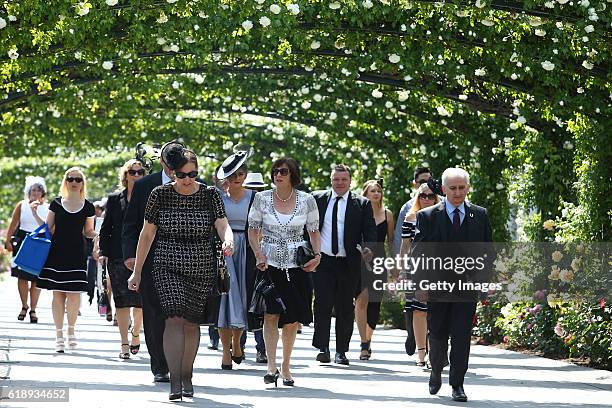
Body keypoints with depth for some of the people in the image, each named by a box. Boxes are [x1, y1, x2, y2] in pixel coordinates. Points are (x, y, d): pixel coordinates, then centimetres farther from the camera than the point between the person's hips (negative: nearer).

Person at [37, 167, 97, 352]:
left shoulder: (87, 207, 6)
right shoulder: (56, 203, 7)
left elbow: (88, 232, 13)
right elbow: (47, 228, 12)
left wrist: (99, 234, -7)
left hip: (76, 254, 0)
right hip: (57, 252, 0)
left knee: (74, 294, -7)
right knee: (58, 294, 0)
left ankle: (71, 330, 14)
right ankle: (59, 334, 6)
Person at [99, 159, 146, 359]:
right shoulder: (114, 200, 9)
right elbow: (105, 228, 10)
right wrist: (103, 252, -1)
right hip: (118, 257, 1)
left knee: (140, 300, 2)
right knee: (122, 300, -4)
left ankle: (136, 333, 28)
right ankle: (124, 344, -2)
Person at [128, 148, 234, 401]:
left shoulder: (210, 195, 0)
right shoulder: (160, 195, -2)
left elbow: (222, 225, -12)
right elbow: (147, 234, 4)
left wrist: (228, 240, -36)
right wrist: (137, 271, 5)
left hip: (201, 269, 2)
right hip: (168, 267, -2)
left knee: (192, 323, 9)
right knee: (174, 319, -17)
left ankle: (187, 376, 27)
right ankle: (174, 382, -20)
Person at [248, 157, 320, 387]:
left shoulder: (306, 200, 2)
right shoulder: (262, 198, 1)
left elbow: (314, 231, 10)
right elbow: (253, 230, 7)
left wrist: (317, 255, -4)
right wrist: (258, 255, -7)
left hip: (296, 265, 1)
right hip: (270, 263, -1)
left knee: (292, 320, 3)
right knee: (271, 314, -14)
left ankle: (285, 367, 16)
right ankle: (271, 366, -18)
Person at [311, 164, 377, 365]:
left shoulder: (362, 204, 4)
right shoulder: (317, 199, 7)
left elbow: (370, 230, -1)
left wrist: (368, 248, -20)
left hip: (349, 263, 0)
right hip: (323, 260, 0)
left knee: (345, 308, 6)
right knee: (322, 305, -6)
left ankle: (341, 351, 13)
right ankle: (322, 349, -2)